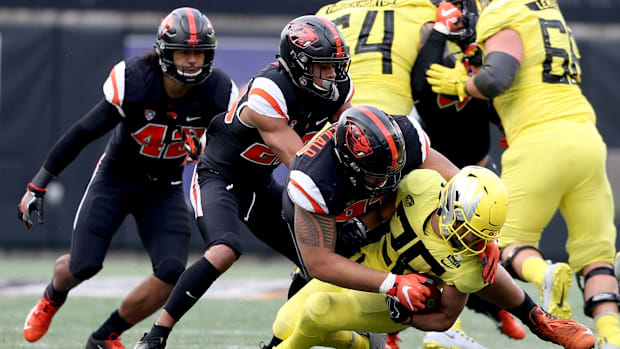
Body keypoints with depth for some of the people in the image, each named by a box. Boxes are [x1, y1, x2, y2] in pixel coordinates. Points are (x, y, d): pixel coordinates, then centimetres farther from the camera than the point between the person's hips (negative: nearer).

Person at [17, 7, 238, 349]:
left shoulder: (218, 92, -19)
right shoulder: (133, 80, -26)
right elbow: (84, 132, -20)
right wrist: (39, 183, -17)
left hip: (164, 189, 2)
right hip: (116, 176, -2)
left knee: (171, 273, -17)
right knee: (83, 265, -9)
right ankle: (52, 298, 32)